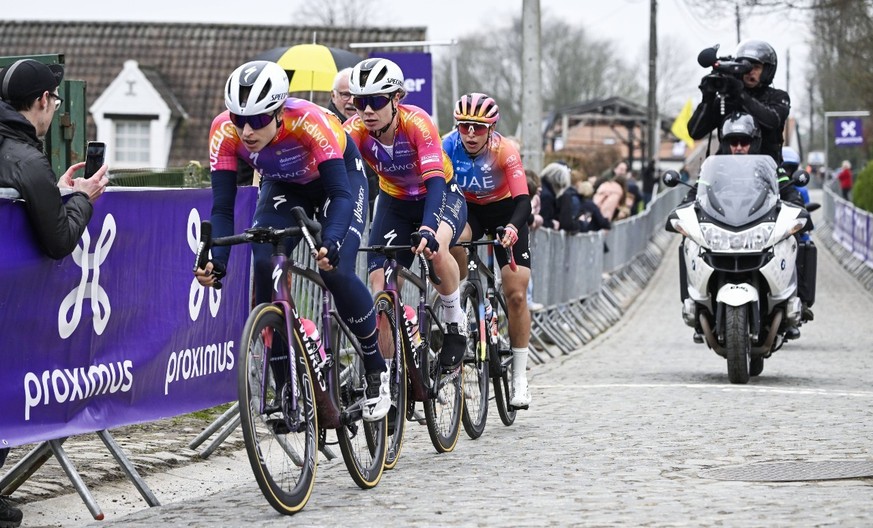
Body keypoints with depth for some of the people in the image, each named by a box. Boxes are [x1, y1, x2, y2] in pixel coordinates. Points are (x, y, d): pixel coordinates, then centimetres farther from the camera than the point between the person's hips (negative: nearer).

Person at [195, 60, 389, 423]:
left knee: (335, 271, -23)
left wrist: (331, 243, -59)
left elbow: (341, 194, -41)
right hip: (283, 186, 3)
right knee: (264, 266, -21)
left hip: (340, 177, -3)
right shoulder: (224, 131, -30)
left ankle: (376, 369, -1)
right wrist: (216, 260, -43)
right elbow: (222, 207, -27)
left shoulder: (309, 121, -40)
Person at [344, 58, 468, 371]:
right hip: (394, 202, 3)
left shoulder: (416, 122, -32)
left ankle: (455, 322, -10)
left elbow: (435, 181, -42)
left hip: (441, 195, -3)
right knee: (379, 281, -14)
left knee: (435, 248, -35)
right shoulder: (355, 131, -23)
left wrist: (428, 228, -58)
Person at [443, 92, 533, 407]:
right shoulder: (448, 146, -23)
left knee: (516, 294, -9)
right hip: (467, 208, 1)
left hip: (504, 210, -1)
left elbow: (523, 200, -35)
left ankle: (519, 378, 0)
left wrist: (513, 228, -55)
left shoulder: (505, 151, -28)